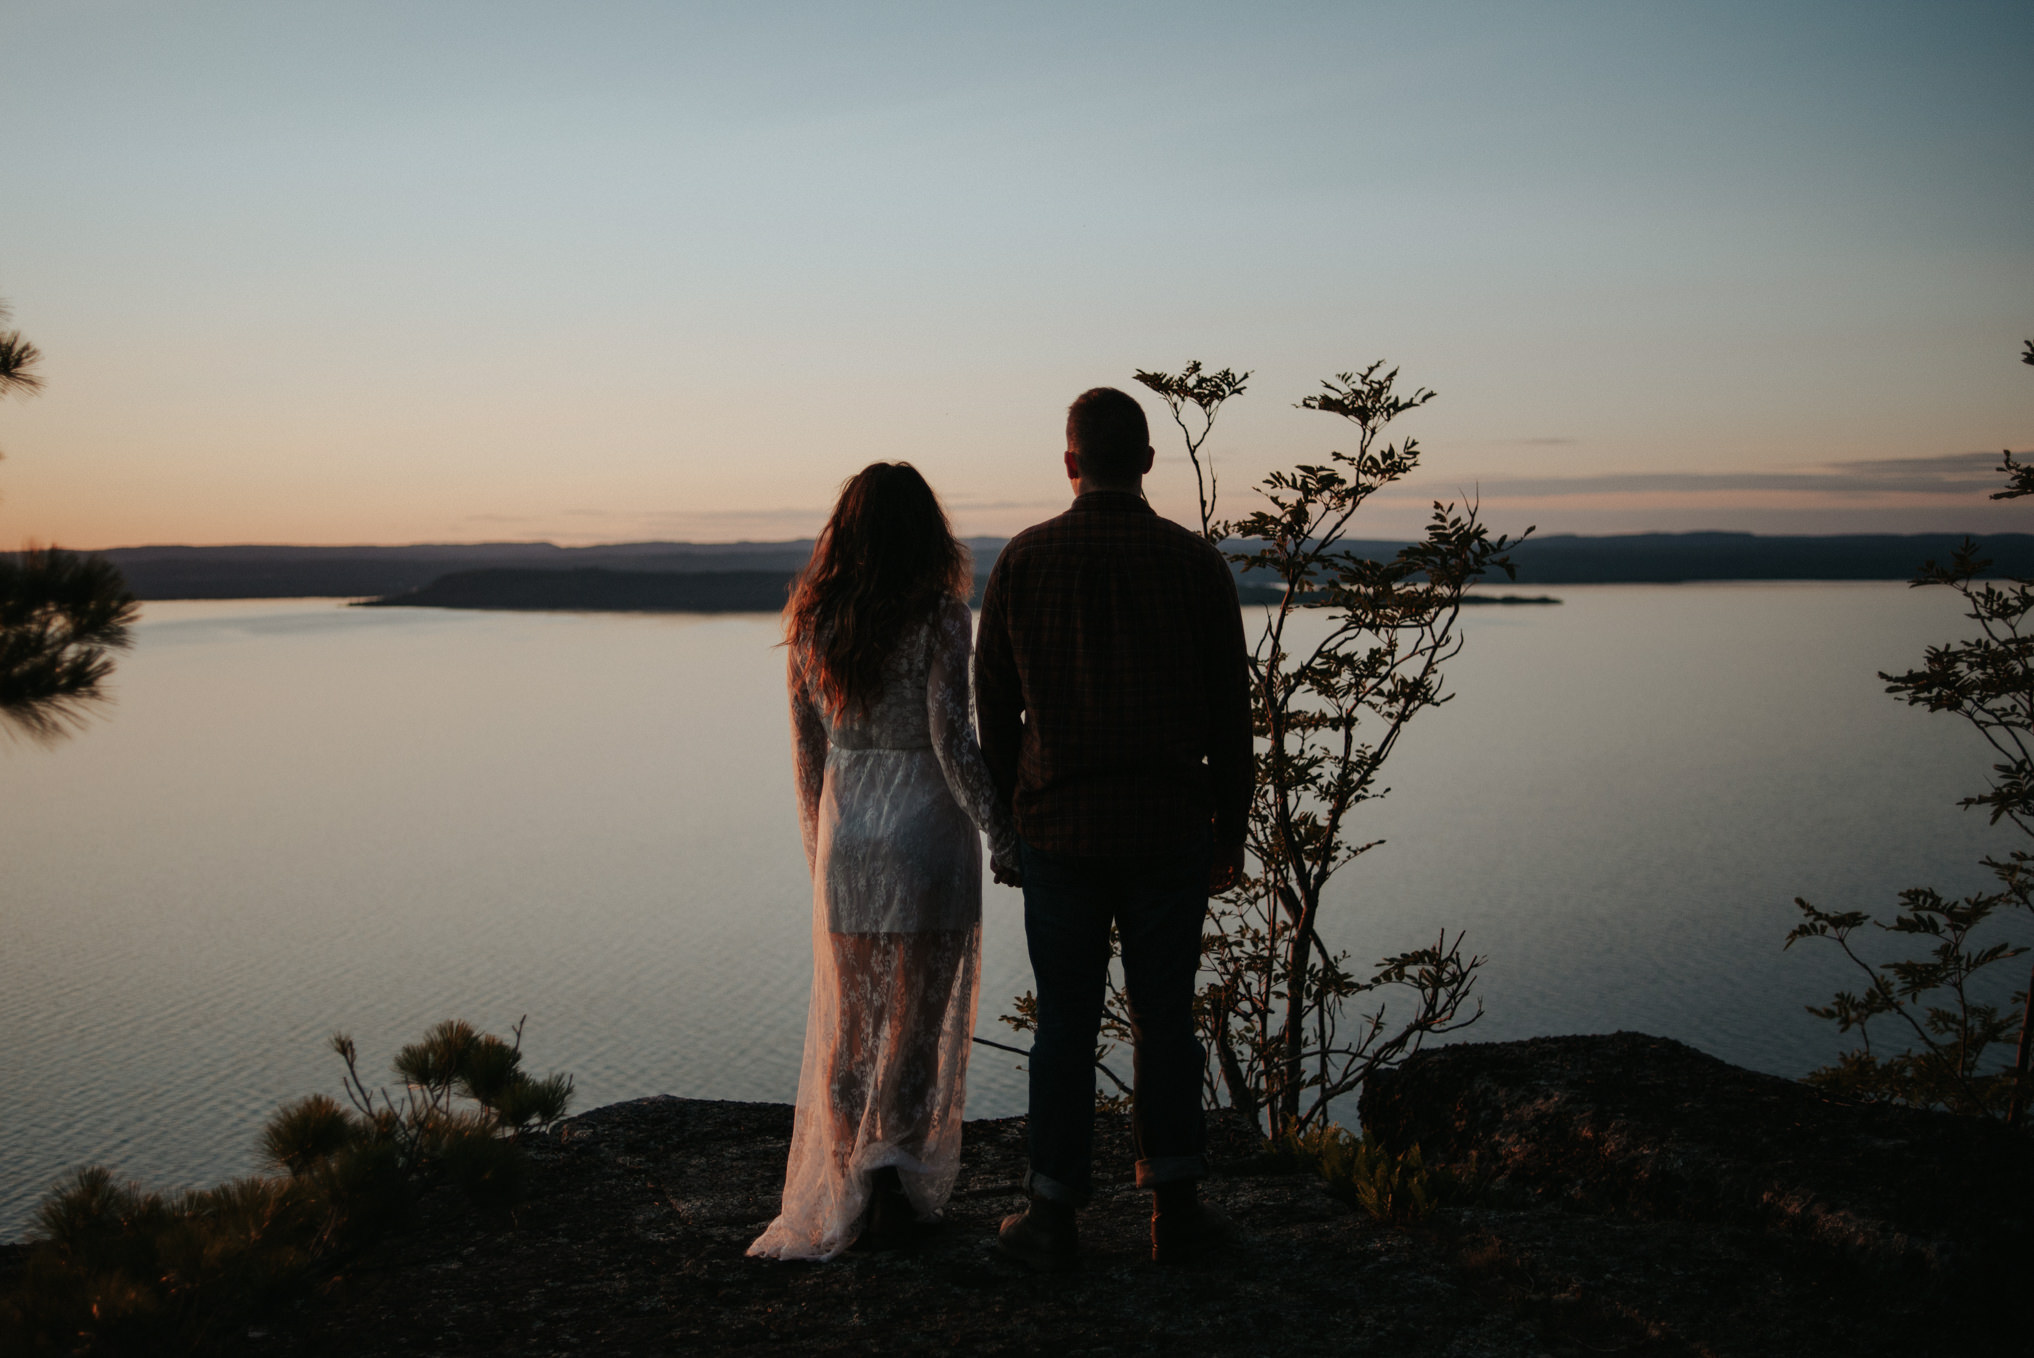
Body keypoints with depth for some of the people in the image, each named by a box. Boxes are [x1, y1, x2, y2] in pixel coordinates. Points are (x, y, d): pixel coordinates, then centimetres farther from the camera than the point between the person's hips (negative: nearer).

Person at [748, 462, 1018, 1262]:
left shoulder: (813, 621, 4)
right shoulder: (939, 614, -11)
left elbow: (807, 746, 9)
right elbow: (950, 734, -17)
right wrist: (1001, 832, -11)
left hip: (846, 832, 4)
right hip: (926, 828, -4)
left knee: (849, 1021, 14)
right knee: (917, 1015, 7)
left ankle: (846, 1197, 20)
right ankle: (889, 1167, -6)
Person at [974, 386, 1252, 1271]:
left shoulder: (1023, 560, -3)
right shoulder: (1194, 562, -3)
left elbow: (994, 709, 1)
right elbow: (1229, 714, -1)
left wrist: (1003, 823, 12)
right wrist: (1232, 831, 9)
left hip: (1057, 831, 0)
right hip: (1170, 831, 0)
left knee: (1066, 1023, 8)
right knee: (1164, 1016, 11)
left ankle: (1053, 1218, 14)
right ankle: (1175, 1208, 17)